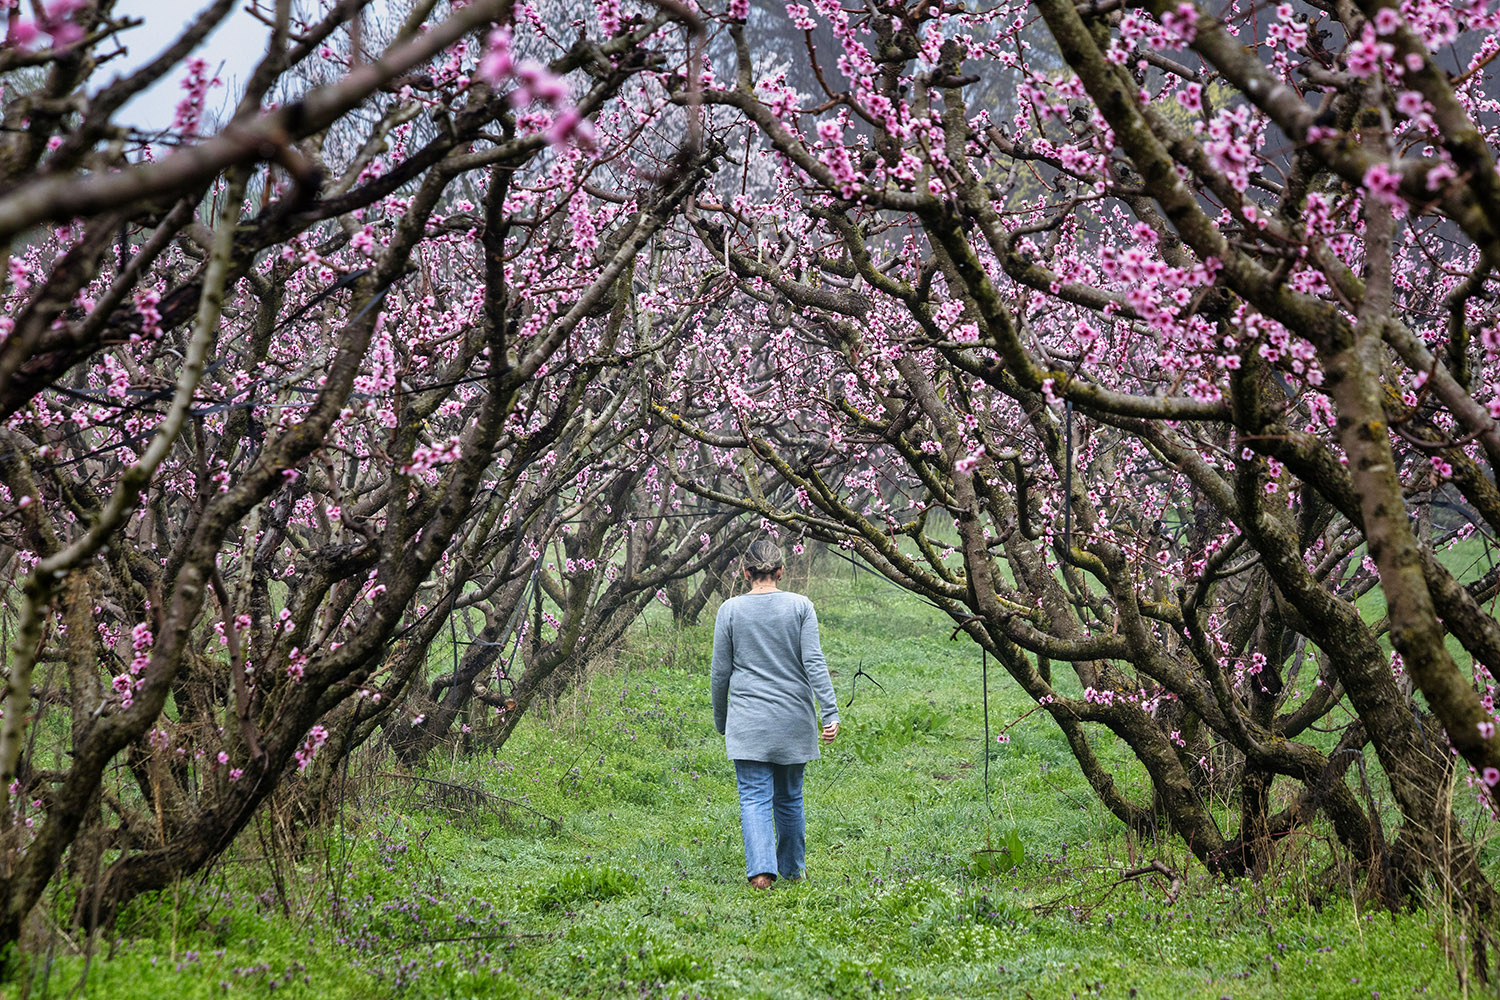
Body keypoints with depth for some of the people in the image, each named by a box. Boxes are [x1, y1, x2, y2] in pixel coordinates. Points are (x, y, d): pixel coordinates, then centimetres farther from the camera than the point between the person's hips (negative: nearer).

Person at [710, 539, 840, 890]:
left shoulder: (730, 610, -1)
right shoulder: (800, 606, -1)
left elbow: (720, 672, 4)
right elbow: (813, 661, -7)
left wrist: (721, 722, 15)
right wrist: (830, 713, -7)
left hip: (748, 720, -1)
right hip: (793, 718, 1)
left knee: (755, 798, -4)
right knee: (790, 798, 15)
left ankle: (761, 869, -20)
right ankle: (792, 870, 27)